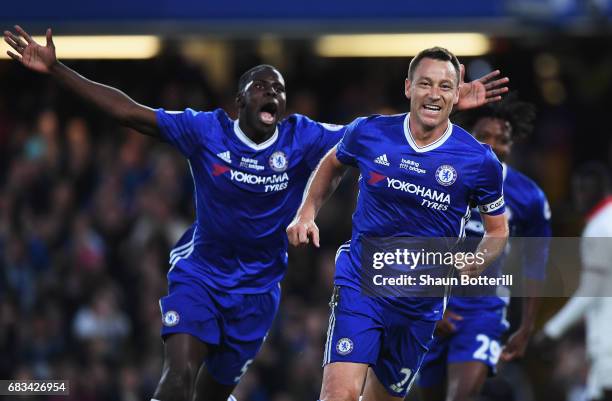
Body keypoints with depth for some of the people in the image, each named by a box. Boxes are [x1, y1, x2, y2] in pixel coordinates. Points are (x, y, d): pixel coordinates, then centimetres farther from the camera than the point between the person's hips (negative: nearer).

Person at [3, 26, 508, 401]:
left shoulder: (302, 140, -7)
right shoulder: (206, 130, -10)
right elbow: (127, 110, -11)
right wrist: (55, 71, -17)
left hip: (257, 287, 2)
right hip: (198, 271, -2)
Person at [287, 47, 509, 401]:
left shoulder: (480, 161, -8)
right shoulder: (369, 133, -6)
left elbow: (498, 229, 5)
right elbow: (333, 164, 18)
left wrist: (475, 264, -15)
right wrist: (307, 213, 6)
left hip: (422, 301, 1)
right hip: (361, 283, -1)